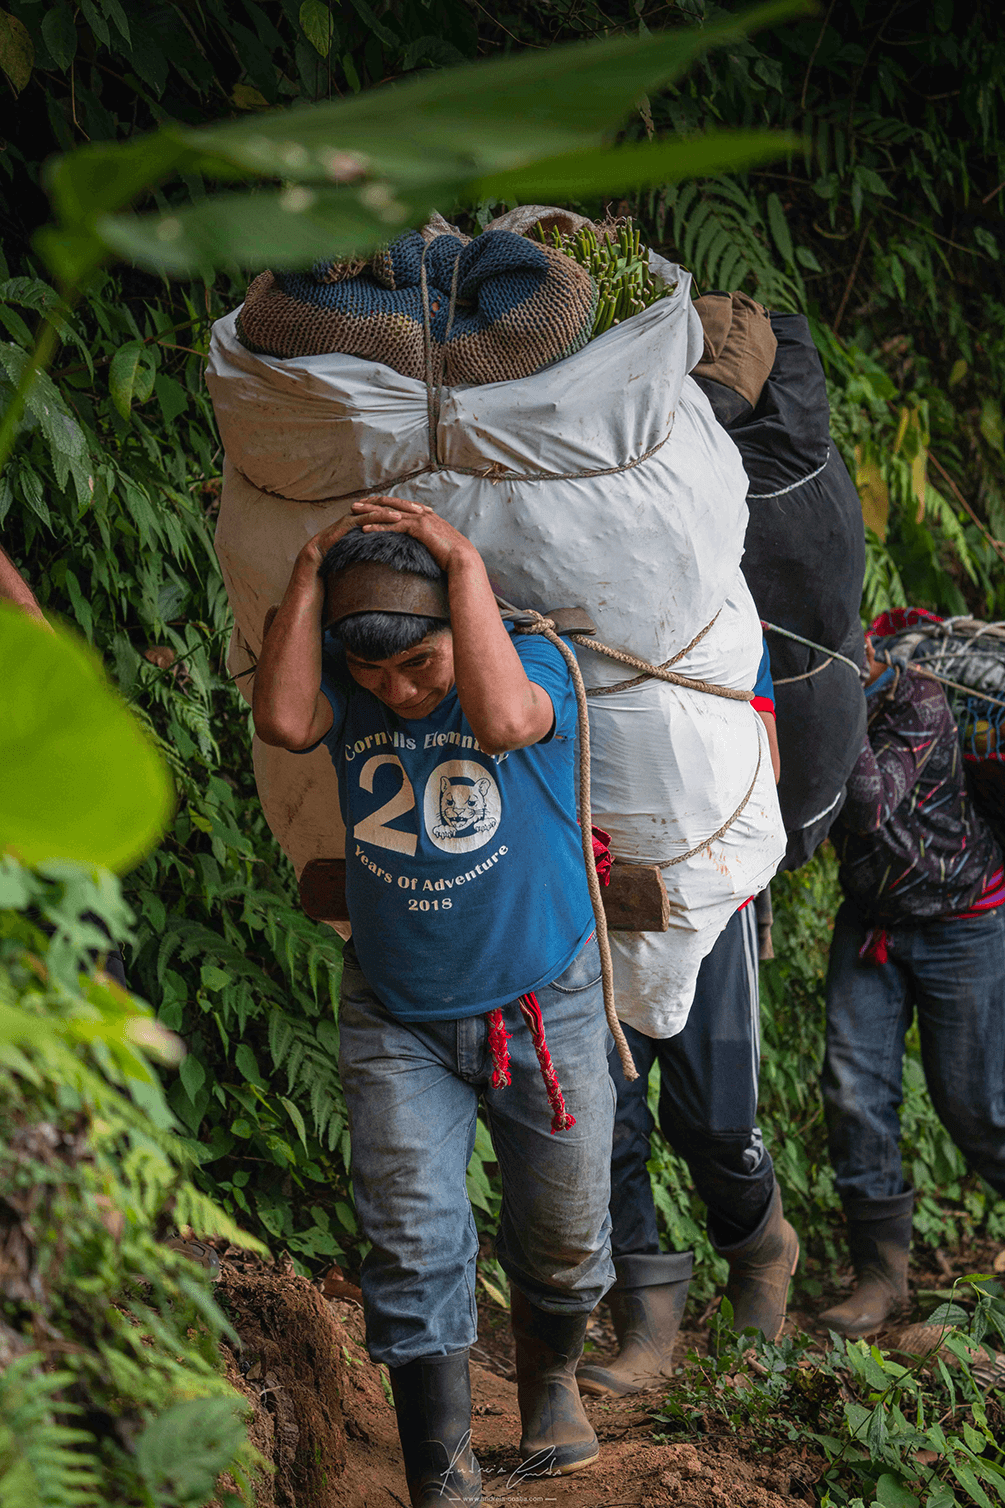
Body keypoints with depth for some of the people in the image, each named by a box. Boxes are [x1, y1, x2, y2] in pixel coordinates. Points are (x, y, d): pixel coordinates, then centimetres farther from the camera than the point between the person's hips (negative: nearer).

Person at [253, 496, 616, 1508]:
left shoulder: (530, 661, -14)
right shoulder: (347, 690, -5)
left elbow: (501, 719, -36)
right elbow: (283, 720, -26)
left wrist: (464, 564, -32)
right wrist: (310, 570, -23)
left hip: (544, 1007, -1)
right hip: (397, 1022, 1)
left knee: (564, 1237, 12)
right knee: (413, 1245, -6)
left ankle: (550, 1379, 43)